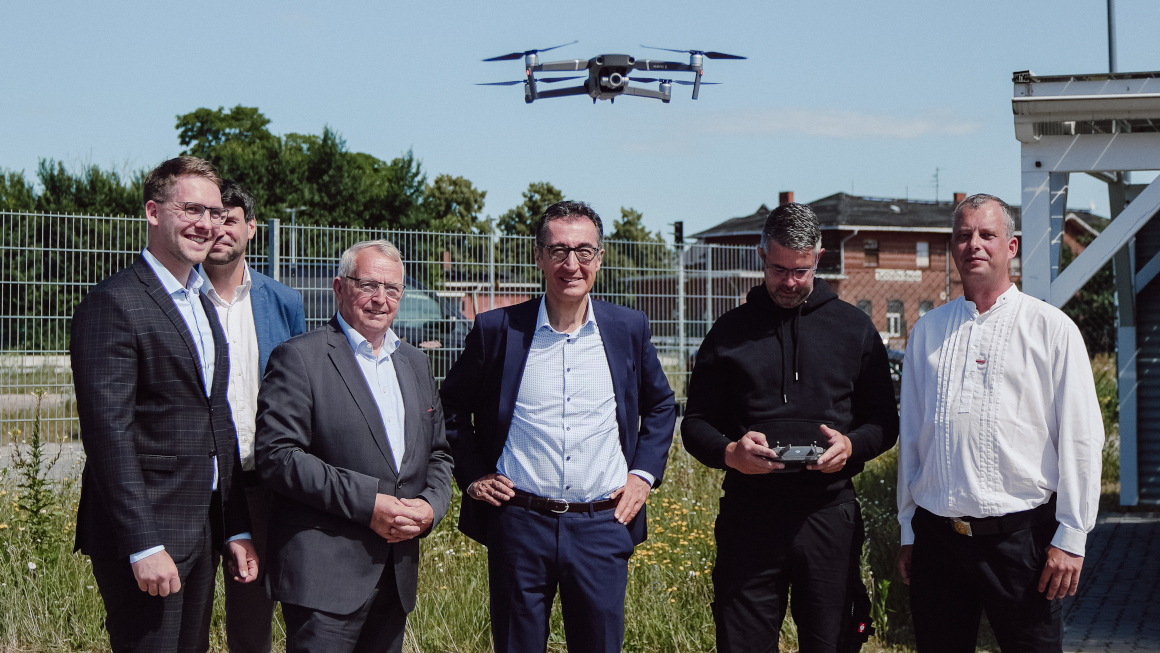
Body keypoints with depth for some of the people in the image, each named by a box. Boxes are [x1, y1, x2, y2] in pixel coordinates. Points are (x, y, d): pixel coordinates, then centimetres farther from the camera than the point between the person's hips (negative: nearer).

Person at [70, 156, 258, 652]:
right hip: (144, 538, -8)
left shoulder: (202, 304, 17)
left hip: (203, 534, 8)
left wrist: (237, 530, 15)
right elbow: (108, 434, -17)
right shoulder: (112, 304, -11)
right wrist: (144, 546, -21)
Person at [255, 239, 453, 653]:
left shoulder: (414, 362, 17)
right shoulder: (299, 358, -5)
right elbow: (276, 457, -13)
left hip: (398, 570, 7)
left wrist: (431, 504, -1)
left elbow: (438, 453, 21)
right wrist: (366, 503, -17)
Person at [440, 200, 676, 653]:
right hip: (518, 524, -1)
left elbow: (661, 406, 19)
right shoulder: (497, 329, -1)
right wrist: (472, 475, 2)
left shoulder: (629, 329, 5)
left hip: (603, 527, 1)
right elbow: (452, 406, 12)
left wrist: (644, 472, 7)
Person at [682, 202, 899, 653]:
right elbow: (695, 424, 11)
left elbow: (885, 420, 12)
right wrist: (729, 451, -11)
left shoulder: (854, 328, 10)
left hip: (828, 511, 0)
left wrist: (851, 446, -11)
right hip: (750, 511, 0)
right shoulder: (730, 331, 10)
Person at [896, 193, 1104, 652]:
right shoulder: (928, 331, 12)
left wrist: (1071, 538, -7)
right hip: (936, 538, 3)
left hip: (1020, 538, -3)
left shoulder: (1052, 329, 2)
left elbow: (1081, 440, -2)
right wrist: (908, 532, 13)